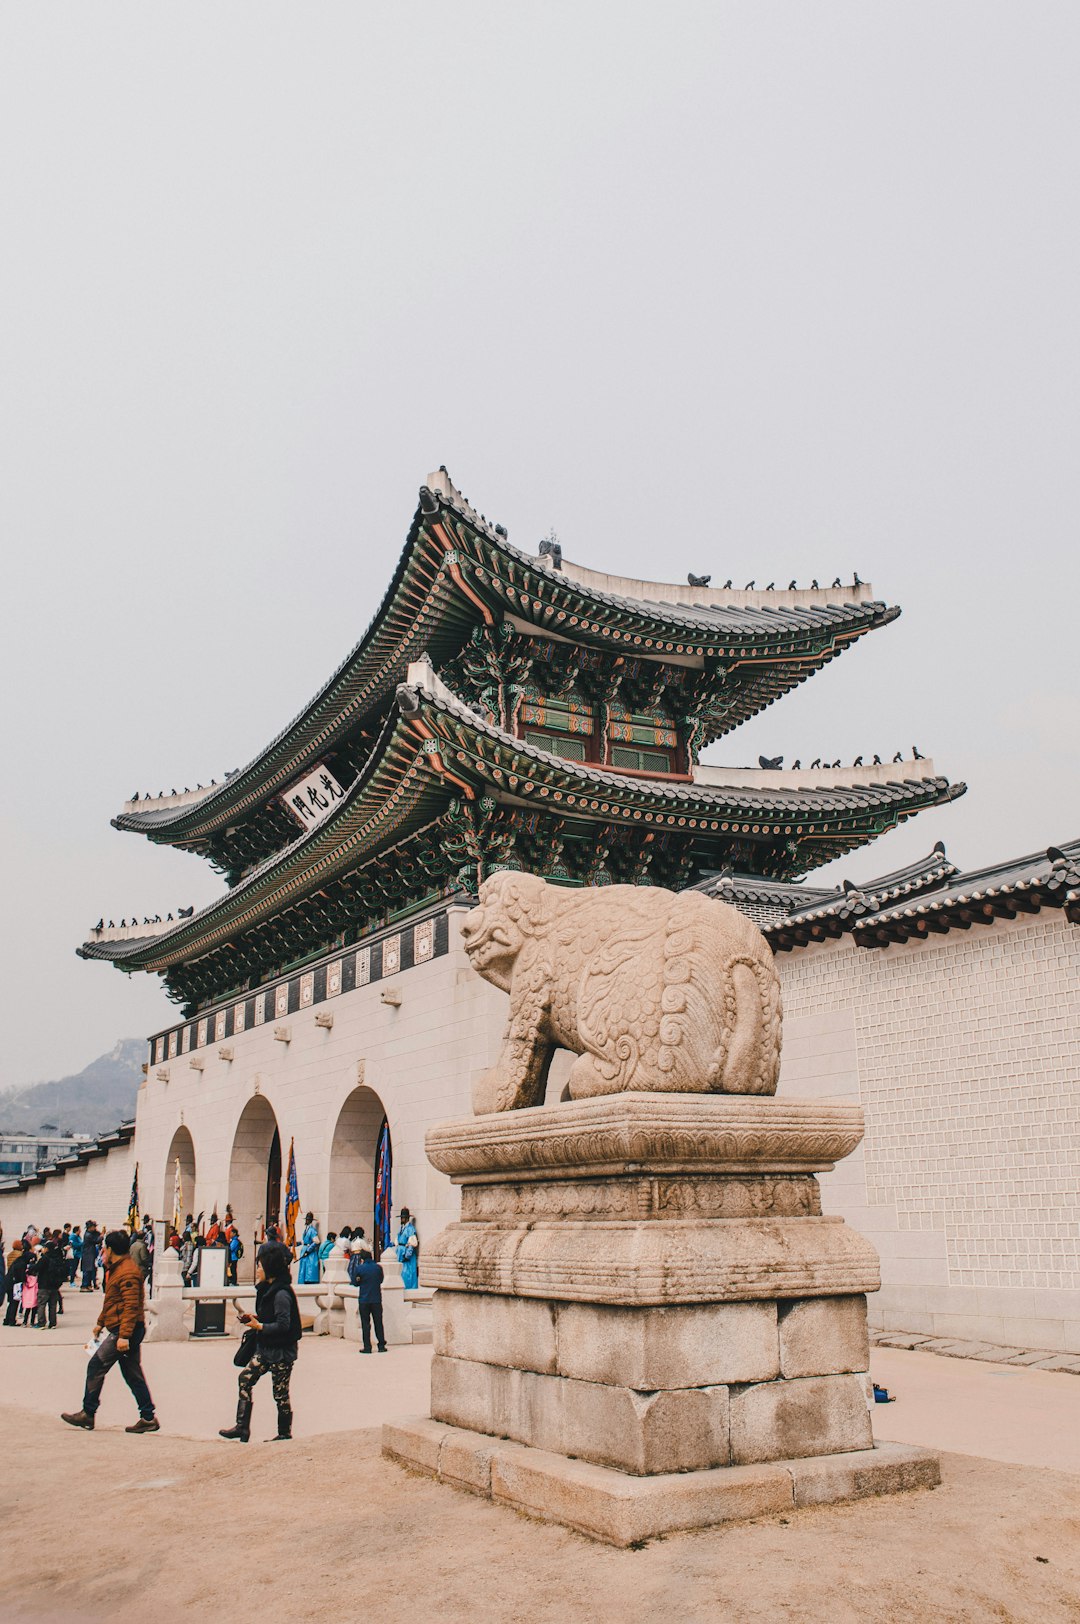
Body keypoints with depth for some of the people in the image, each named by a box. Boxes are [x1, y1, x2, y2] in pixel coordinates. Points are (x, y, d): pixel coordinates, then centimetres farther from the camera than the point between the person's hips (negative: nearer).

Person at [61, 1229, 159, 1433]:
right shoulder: (116, 1268, 17)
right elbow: (111, 1301, 29)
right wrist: (100, 1323, 31)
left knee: (96, 1366, -4)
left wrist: (124, 1336, -27)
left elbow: (131, 1306, -24)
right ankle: (148, 1418, 10)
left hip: (123, 1330, -10)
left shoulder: (127, 1272, -17)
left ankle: (87, 1414, 4)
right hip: (122, 1331, 10)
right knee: (132, 1374, 10)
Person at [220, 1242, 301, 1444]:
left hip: (282, 1351, -10)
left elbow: (283, 1325, -26)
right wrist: (254, 1318, 3)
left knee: (280, 1393, 2)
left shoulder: (282, 1294, -23)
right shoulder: (268, 1289, 8)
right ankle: (242, 1427, 13)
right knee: (245, 1378, 6)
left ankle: (285, 1433, 17)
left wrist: (258, 1326, -18)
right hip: (266, 1348, 10)